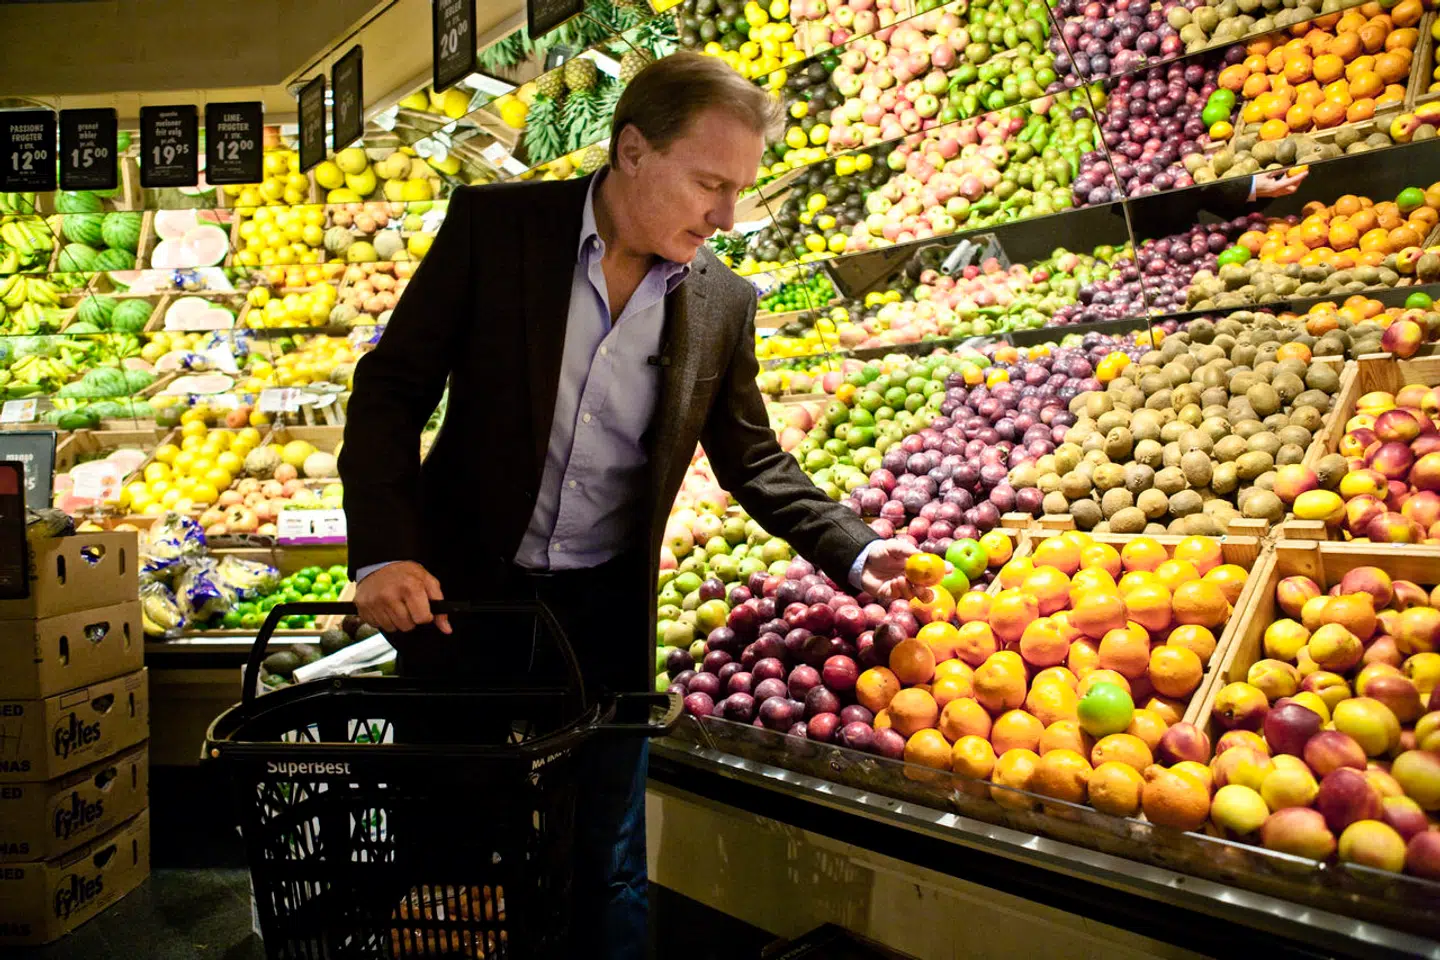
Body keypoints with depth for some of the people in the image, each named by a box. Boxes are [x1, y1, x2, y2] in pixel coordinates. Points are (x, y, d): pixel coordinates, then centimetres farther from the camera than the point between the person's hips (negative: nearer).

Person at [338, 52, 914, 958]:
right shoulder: (494, 224, -9)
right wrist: (384, 552, -18)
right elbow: (393, 388, -7)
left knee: (606, 862, 11)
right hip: (463, 588, 0)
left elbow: (755, 461, 7)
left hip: (607, 610, 1)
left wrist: (858, 551, -4)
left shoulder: (723, 304, -3)